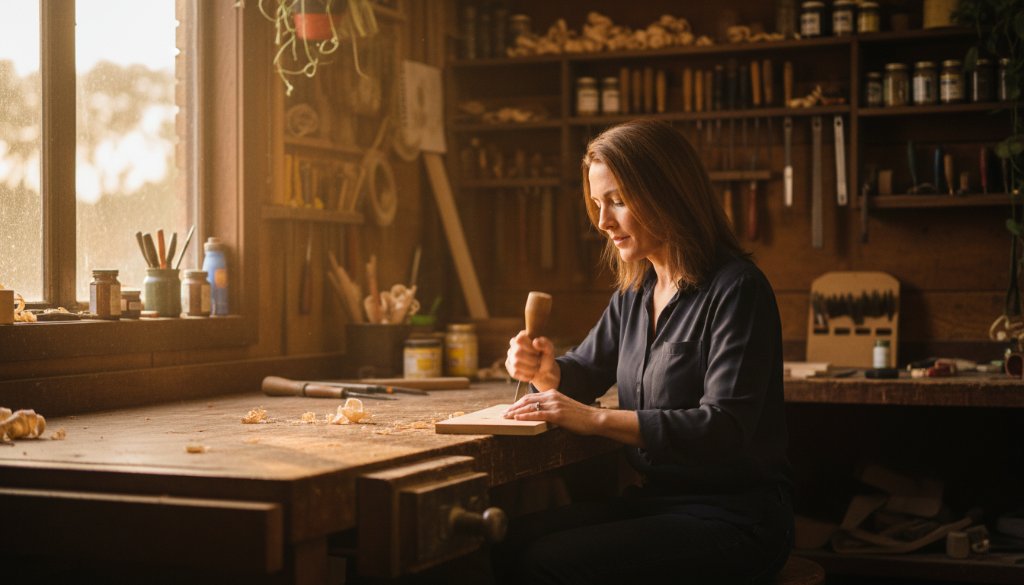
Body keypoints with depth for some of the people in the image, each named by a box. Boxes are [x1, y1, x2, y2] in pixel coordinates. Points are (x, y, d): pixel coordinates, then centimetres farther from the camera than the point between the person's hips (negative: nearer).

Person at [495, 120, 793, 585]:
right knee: (510, 544, -14)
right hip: (655, 499, 7)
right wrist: (546, 372, -2)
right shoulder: (634, 293, 11)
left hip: (733, 516, -7)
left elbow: (726, 428, -23)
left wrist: (595, 418, -25)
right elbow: (584, 370, 22)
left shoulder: (736, 289, -14)